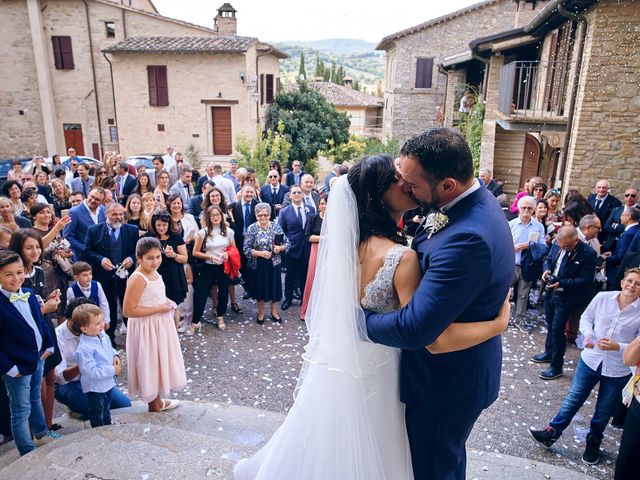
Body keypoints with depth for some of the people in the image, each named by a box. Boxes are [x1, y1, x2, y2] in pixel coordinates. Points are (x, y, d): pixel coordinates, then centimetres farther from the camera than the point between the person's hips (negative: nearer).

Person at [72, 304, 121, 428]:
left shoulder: (102, 335, -7)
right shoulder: (84, 349, -32)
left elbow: (110, 348, 13)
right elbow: (92, 371, -32)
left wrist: (115, 356, -8)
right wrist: (113, 370, -26)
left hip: (108, 382, 8)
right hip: (95, 388, -8)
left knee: (106, 409, 30)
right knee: (97, 414, 14)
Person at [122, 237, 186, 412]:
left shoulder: (153, 272, 2)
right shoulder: (137, 279, -25)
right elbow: (128, 310, -27)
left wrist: (167, 302, 1)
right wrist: (160, 309, -24)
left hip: (160, 325, 9)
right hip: (147, 328, -9)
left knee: (159, 362, 22)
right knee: (150, 364, 8)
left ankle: (158, 401, 40)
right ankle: (154, 406, 28)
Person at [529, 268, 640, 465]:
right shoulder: (603, 297, -10)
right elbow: (586, 318, 3)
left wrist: (616, 347, -25)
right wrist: (588, 334, -15)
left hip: (618, 371, -1)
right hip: (591, 360, 1)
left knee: (604, 410, 16)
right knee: (573, 399, 10)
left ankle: (593, 443, 40)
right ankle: (551, 433, 22)